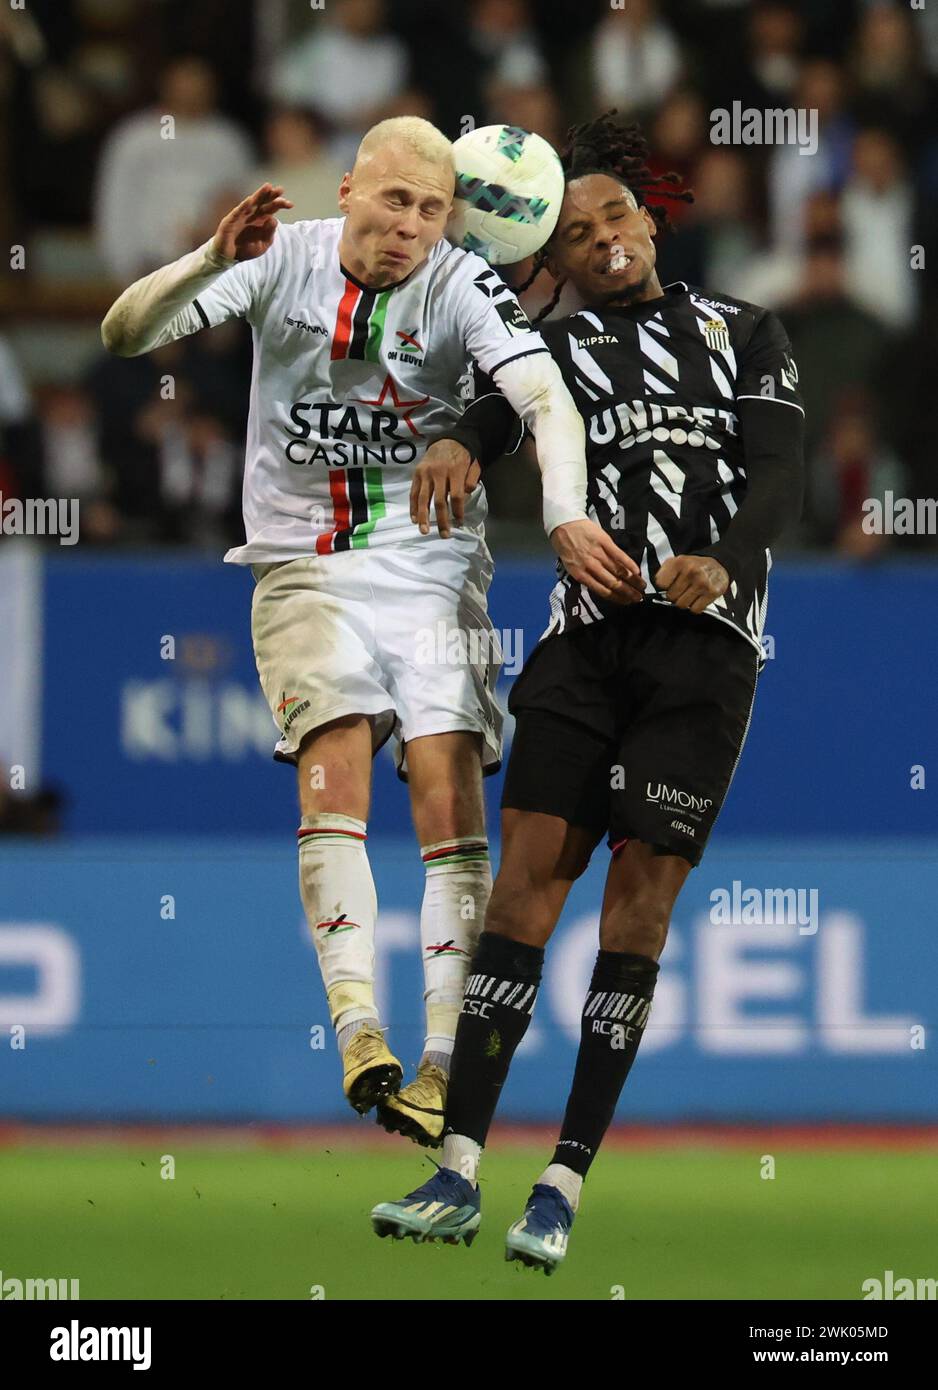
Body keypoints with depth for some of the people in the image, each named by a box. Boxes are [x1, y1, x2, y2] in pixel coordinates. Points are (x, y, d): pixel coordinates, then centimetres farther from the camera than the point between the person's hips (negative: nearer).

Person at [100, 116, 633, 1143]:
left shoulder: (460, 286, -7)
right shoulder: (286, 261, -3)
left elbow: (548, 402, -19)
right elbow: (126, 334, -8)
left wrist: (564, 517, -37)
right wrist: (212, 260, -26)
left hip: (431, 564, 0)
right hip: (305, 568, 0)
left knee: (450, 795, -11)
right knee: (337, 759, -20)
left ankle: (446, 1061, -11)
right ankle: (356, 1028, -28)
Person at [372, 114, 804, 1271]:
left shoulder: (743, 333, 12)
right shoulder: (556, 350, 14)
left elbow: (779, 468, -1)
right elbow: (490, 416, -5)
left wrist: (724, 562, -21)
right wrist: (448, 451, -30)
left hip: (707, 643, -1)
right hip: (589, 637, 1)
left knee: (640, 891, -5)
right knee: (529, 871, -8)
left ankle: (566, 1184, -5)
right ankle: (459, 1173, -9)